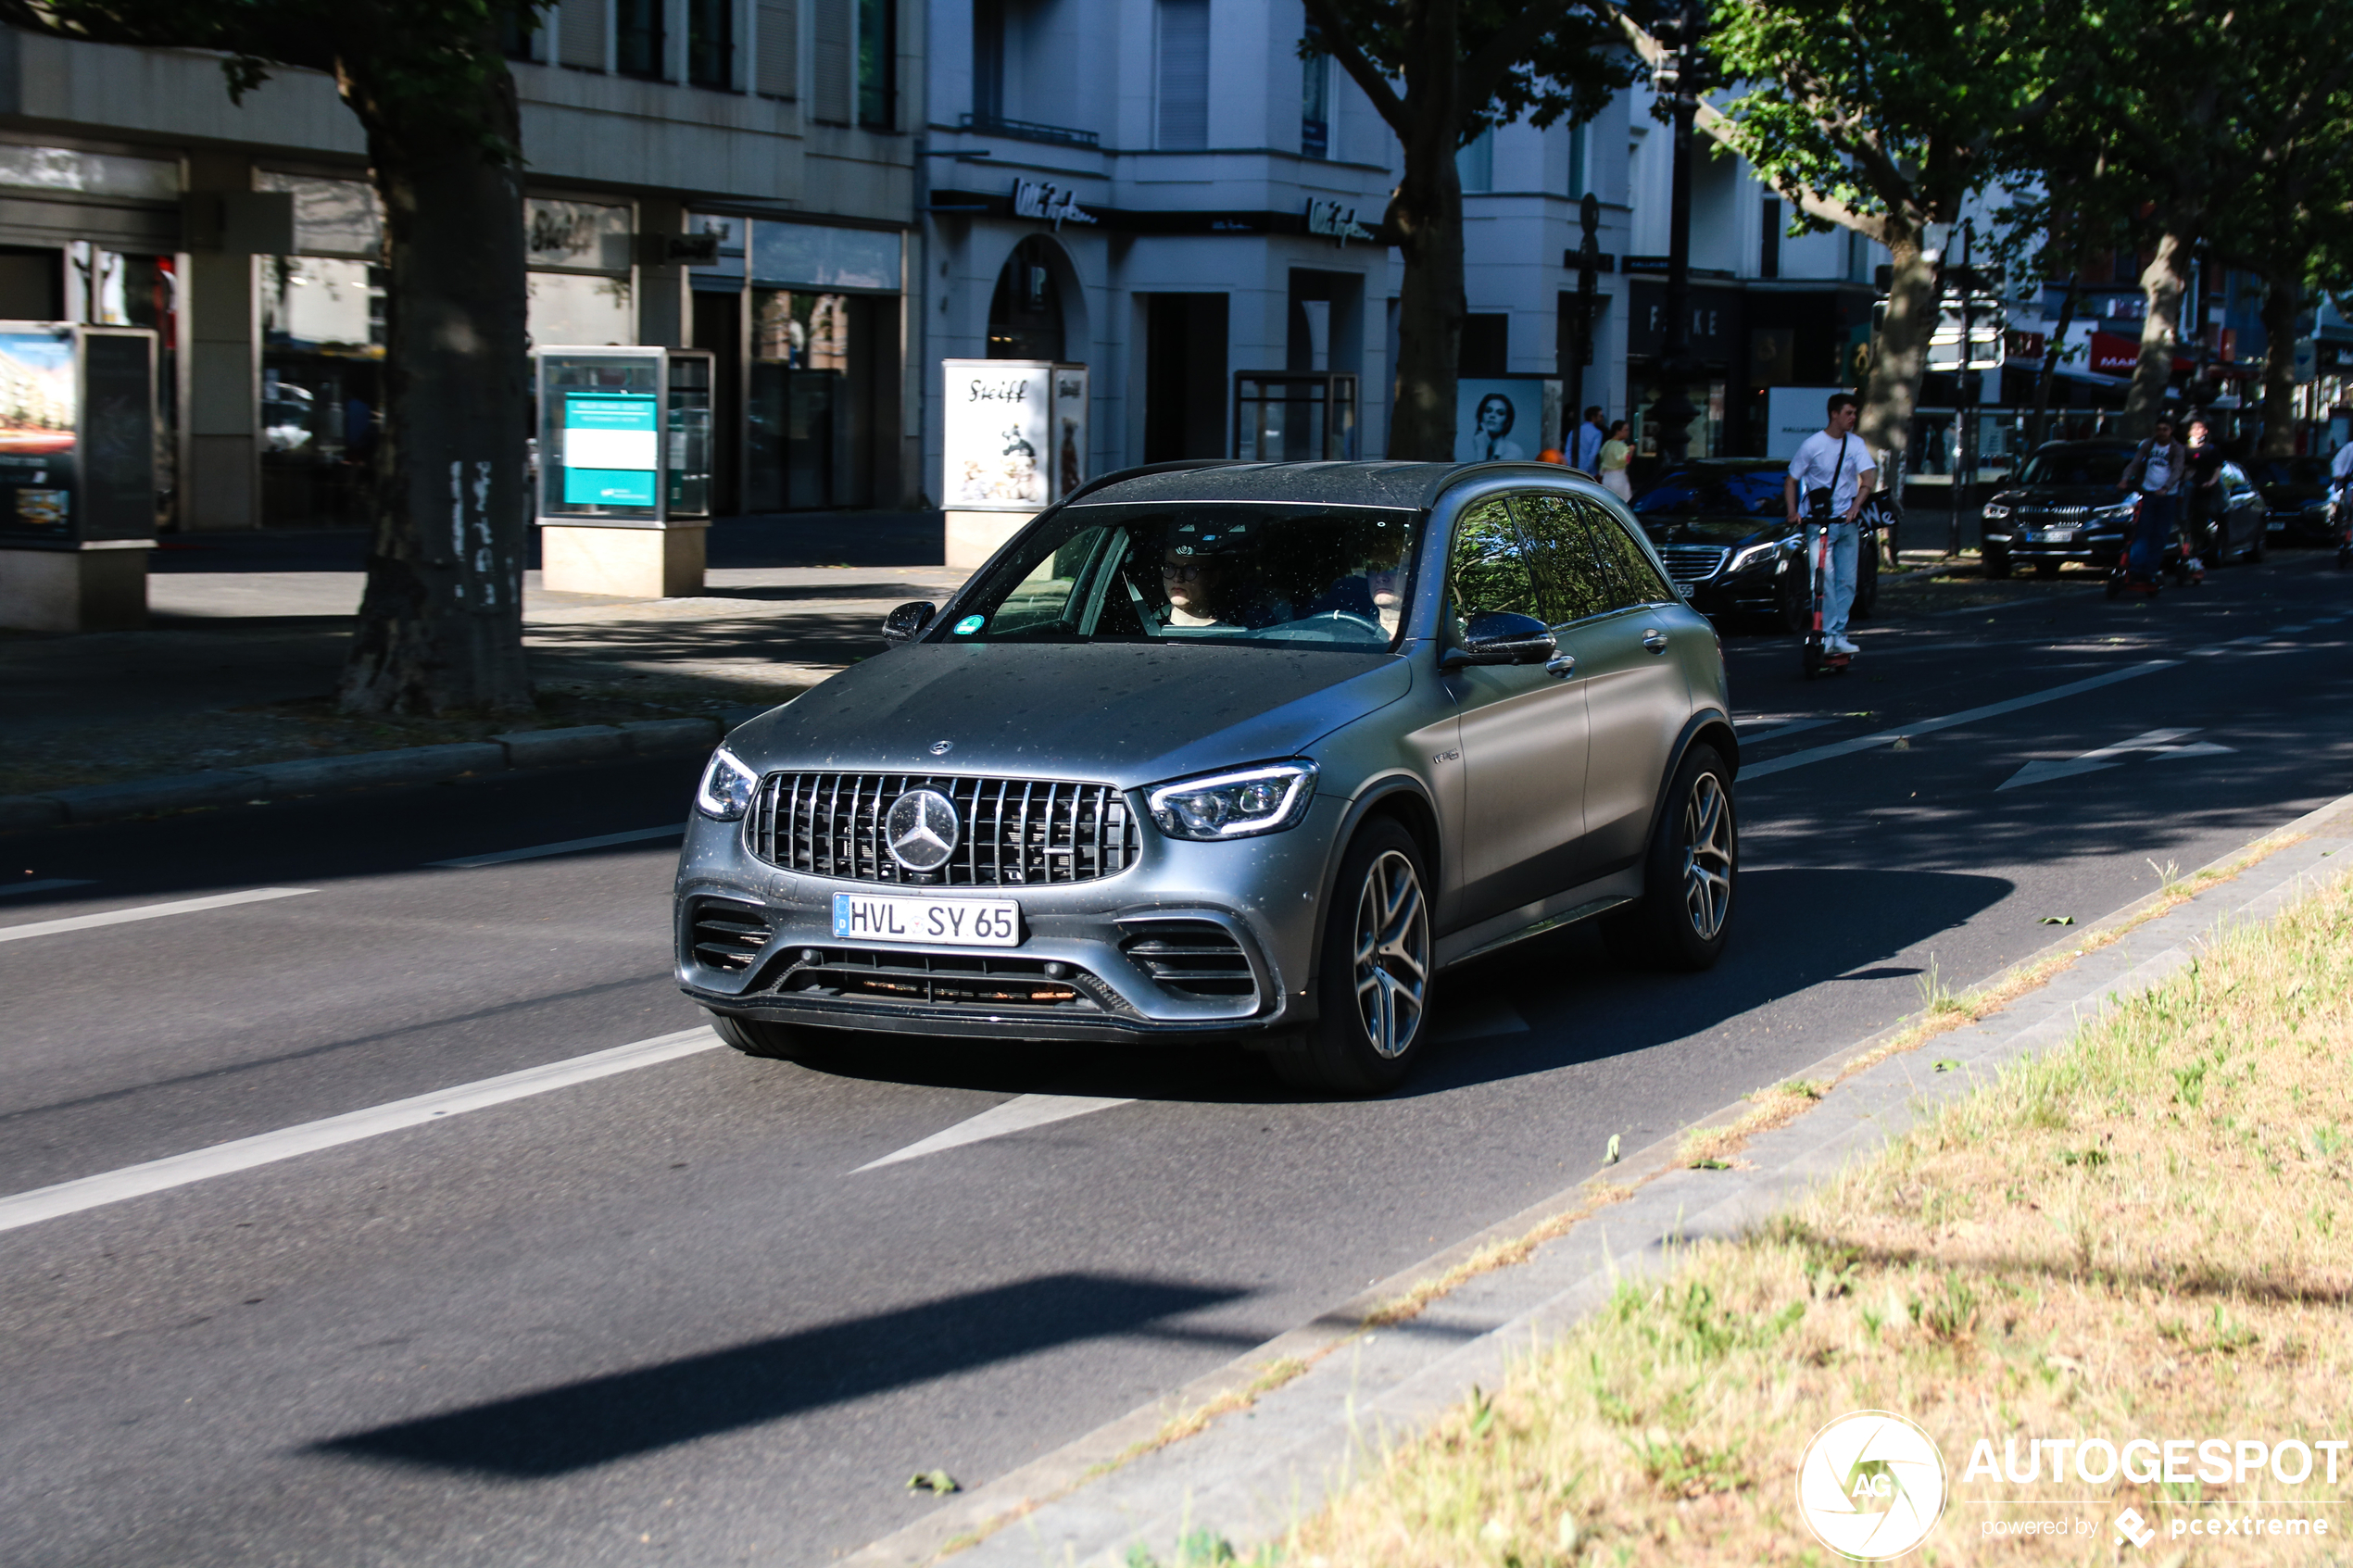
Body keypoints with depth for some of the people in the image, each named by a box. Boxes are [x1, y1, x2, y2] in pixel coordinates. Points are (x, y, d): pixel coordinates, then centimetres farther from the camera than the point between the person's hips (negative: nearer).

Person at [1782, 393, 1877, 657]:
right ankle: (1827, 634, -15)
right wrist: (1793, 511, -12)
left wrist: (1855, 507, -19)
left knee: (1847, 581, 3)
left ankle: (1838, 637, 10)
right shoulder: (1813, 444, -3)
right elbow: (1791, 480, 3)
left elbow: (1868, 479, -3)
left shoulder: (1856, 444, 6)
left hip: (1847, 523, 4)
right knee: (1824, 579, -15)